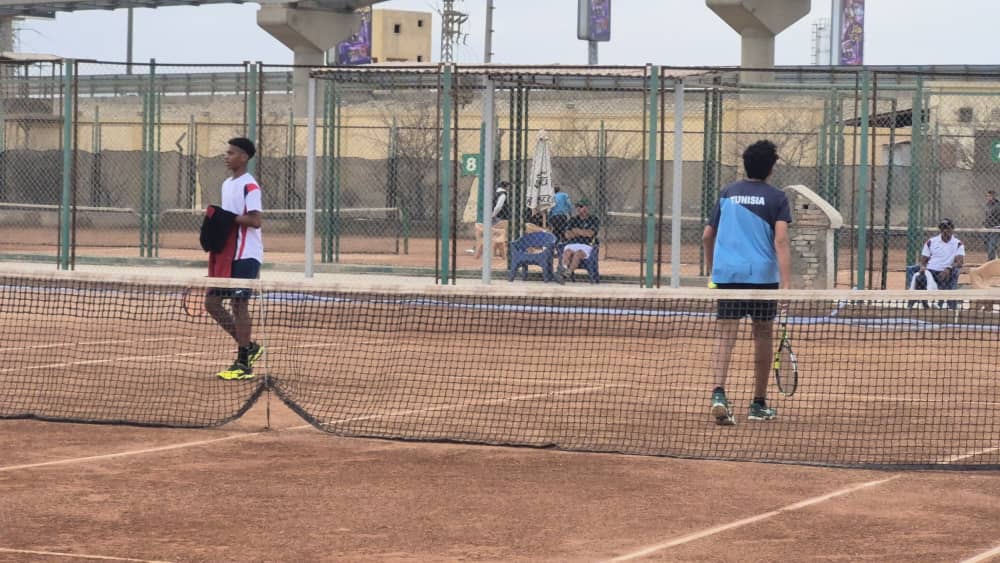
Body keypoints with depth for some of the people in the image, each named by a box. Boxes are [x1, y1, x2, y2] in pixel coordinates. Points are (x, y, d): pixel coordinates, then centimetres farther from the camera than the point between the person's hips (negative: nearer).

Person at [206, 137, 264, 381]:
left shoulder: (249, 186, -12)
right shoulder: (227, 184, 16)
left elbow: (255, 220, -20)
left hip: (245, 256, -9)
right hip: (227, 255, 9)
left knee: (239, 304, -7)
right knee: (212, 302, 7)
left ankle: (243, 364, -1)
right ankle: (248, 347, 19)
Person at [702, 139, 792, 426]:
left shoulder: (728, 193, 11)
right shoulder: (776, 198, 0)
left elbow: (707, 236, 15)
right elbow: (781, 241, -12)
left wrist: (712, 271, 29)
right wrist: (786, 283, -17)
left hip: (727, 274, 2)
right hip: (762, 274, -2)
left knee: (726, 334, -3)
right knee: (763, 333, 13)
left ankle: (719, 392, -27)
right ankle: (759, 404, 19)